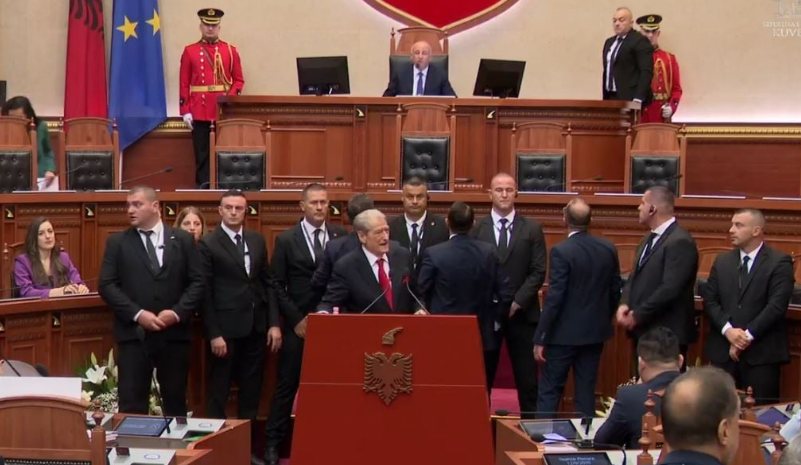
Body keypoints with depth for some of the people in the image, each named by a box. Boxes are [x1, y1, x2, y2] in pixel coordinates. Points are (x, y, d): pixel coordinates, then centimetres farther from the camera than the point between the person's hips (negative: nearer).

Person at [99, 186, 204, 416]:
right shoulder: (117, 242, 5)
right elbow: (107, 285, -2)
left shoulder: (183, 240, 7)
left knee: (175, 402, 9)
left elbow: (197, 282, 3)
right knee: (132, 404, -1)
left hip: (174, 334, 1)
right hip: (134, 334, -1)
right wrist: (137, 314, -13)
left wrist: (178, 313, -11)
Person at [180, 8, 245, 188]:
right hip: (199, 111, 0)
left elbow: (239, 80, 6)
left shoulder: (231, 50, 7)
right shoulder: (190, 51, 6)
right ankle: (203, 186, 5)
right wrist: (185, 111, -3)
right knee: (202, 152, 1)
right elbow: (184, 84, 4)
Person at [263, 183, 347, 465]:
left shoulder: (341, 236, 4)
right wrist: (296, 319, -6)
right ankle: (273, 442, 12)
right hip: (298, 324, -1)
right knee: (287, 385, 3)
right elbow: (277, 285, 0)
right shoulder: (286, 240, 1)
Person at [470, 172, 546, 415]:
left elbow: (538, 272, -1)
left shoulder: (532, 229, 4)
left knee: (527, 377, 2)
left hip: (522, 312, 0)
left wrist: (518, 301, -10)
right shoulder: (477, 229, 3)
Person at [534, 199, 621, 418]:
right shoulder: (609, 249, 1)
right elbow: (615, 291, 7)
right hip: (595, 331, 5)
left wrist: (540, 338, -13)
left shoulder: (561, 251, -17)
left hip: (564, 333, -5)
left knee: (550, 391, 3)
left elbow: (554, 298, -18)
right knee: (586, 389, 11)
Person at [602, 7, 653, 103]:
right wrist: (605, 99, 17)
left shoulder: (640, 41, -7)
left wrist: (638, 99, -22)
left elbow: (646, 72, -14)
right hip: (611, 97, 8)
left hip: (630, 100, -8)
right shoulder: (609, 42, 20)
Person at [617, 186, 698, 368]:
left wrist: (637, 316, -17)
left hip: (666, 334, -9)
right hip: (643, 330, 9)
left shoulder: (680, 241, -17)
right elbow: (635, 277, 15)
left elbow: (670, 288, -24)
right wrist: (624, 304, -4)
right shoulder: (649, 239, 16)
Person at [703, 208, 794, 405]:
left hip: (762, 353, -4)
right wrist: (728, 330, -9)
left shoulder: (779, 262, -1)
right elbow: (709, 301, 7)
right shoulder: (722, 262, 14)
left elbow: (777, 305, -10)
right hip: (723, 351, 4)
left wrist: (748, 335, -13)